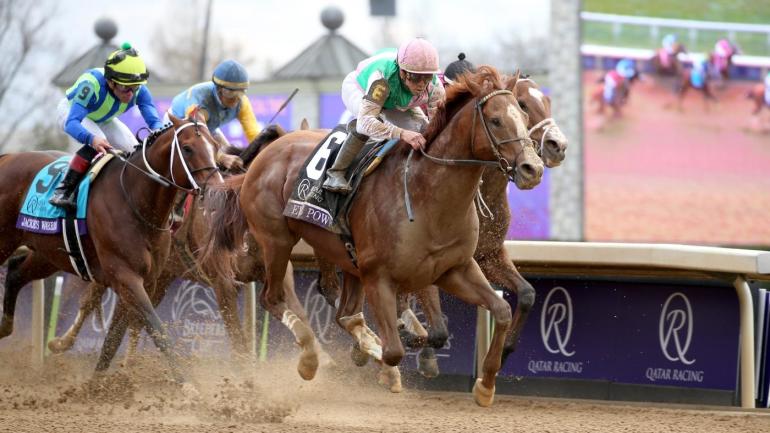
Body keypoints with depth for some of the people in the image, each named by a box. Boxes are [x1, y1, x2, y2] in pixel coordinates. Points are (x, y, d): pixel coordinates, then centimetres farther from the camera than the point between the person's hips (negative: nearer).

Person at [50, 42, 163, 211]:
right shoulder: (92, 84, -43)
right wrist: (92, 139, -70)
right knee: (97, 144, -34)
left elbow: (155, 121, -32)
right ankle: (63, 191, -27)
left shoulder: (139, 90, -29)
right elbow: (72, 123, -49)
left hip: (104, 119, 5)